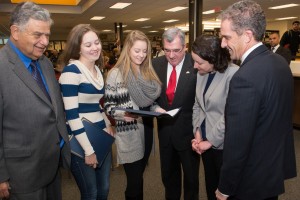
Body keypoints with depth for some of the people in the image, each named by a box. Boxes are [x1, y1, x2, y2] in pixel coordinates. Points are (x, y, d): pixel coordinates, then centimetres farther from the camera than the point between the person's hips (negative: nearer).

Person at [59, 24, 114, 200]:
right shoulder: (71, 71, -14)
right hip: (81, 143, -7)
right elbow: (72, 114, -19)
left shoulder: (97, 70, 9)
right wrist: (89, 150, -17)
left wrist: (108, 125, 4)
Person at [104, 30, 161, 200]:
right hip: (128, 133, -5)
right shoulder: (116, 74, -9)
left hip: (146, 130, 5)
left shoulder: (148, 72, 8)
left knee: (139, 176, 20)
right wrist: (123, 115, -26)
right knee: (135, 181, 4)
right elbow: (108, 106, -9)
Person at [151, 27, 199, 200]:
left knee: (191, 177, 18)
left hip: (188, 130, -4)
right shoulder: (157, 64, -1)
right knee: (168, 174, 23)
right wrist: (155, 107, -12)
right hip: (165, 129, 4)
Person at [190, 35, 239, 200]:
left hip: (224, 144, -6)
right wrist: (197, 131, 0)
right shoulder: (201, 73, 2)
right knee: (210, 185, 21)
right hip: (206, 141, 6)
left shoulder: (233, 75, -21)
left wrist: (211, 141, -13)